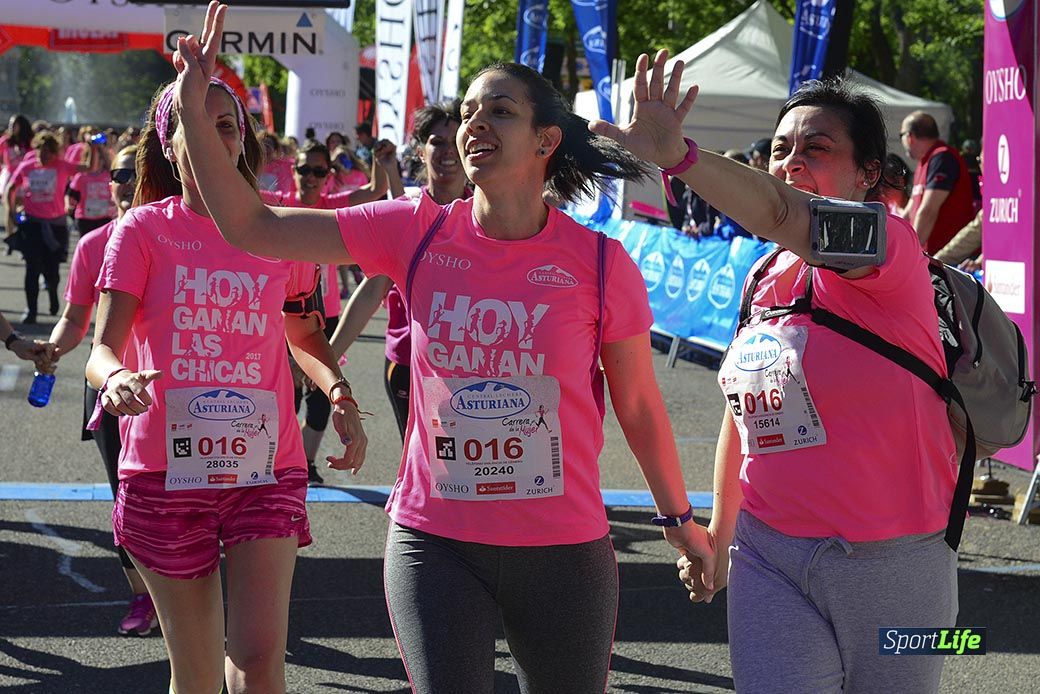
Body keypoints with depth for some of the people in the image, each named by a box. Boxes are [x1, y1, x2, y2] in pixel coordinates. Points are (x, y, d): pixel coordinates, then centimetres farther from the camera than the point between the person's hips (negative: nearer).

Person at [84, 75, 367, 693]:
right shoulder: (144, 228, -1)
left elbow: (304, 333, 22)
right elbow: (102, 347, -9)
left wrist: (341, 396, 1)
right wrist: (116, 378, -34)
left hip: (265, 469, 1)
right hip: (166, 473, -1)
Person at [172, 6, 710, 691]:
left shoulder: (600, 264, -7)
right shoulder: (416, 233, -2)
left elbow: (639, 406, 5)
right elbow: (250, 228, -2)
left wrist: (680, 519, 13)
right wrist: (194, 112, -10)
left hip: (565, 551, 0)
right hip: (436, 545, 1)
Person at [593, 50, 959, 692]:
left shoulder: (888, 247, -13)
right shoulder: (765, 279, 9)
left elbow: (779, 213, -34)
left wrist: (679, 155, -48)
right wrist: (718, 534, 22)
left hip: (890, 562, -5)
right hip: (769, 555, 5)